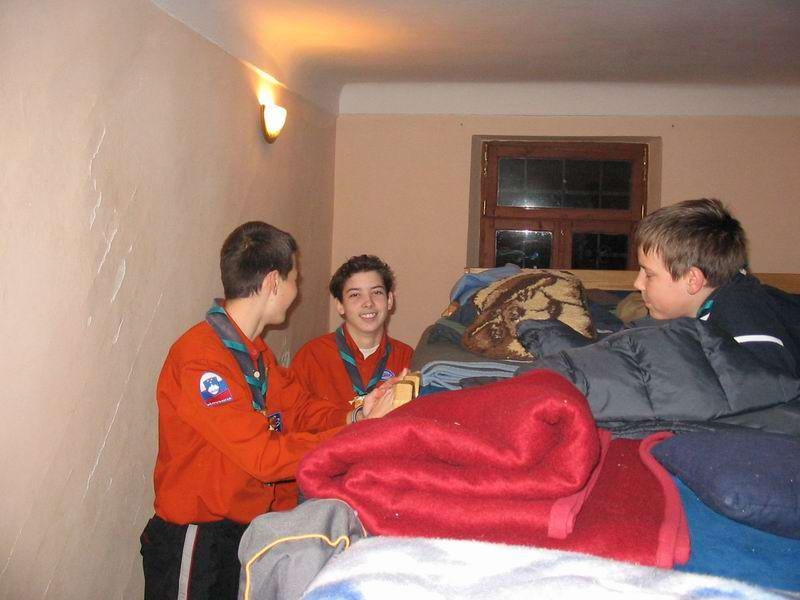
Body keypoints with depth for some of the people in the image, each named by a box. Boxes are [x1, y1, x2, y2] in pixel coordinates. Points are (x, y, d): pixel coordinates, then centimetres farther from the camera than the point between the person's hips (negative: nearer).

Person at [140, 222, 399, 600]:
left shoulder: (255, 352, 8)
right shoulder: (199, 360, -24)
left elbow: (300, 409, 7)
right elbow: (264, 457, -27)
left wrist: (354, 416, -13)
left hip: (246, 526, 9)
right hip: (194, 539, -9)